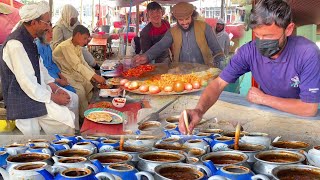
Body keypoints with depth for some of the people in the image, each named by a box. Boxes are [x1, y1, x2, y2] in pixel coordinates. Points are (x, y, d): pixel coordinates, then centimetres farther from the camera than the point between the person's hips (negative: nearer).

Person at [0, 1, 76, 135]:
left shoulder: (29, 40, 5)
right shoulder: (16, 44, -24)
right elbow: (26, 83, -24)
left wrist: (55, 88, 6)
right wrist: (53, 97, -16)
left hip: (37, 90, 10)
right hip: (24, 99, -10)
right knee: (66, 119, -16)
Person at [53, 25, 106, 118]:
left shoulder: (78, 46, 2)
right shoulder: (65, 46, -27)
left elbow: (83, 63, 3)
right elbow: (77, 65, -33)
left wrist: (94, 75, -11)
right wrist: (95, 76, -36)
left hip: (72, 71, 9)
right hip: (60, 74, -9)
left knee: (88, 85, -2)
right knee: (80, 89, -22)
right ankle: (84, 116, -9)